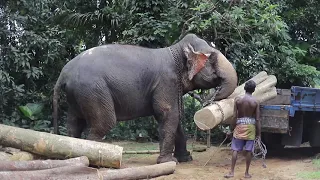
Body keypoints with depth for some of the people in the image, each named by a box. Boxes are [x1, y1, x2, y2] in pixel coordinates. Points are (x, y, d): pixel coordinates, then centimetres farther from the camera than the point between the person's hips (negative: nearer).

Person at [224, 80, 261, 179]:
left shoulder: (238, 100, -5)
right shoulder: (255, 102, -5)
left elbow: (235, 116, -5)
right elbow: (257, 119, -5)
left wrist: (232, 128, 5)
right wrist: (259, 132, 1)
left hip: (240, 126, 0)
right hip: (251, 126, 0)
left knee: (235, 149, 2)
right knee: (249, 150, 5)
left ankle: (232, 172, -2)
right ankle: (246, 173, 11)